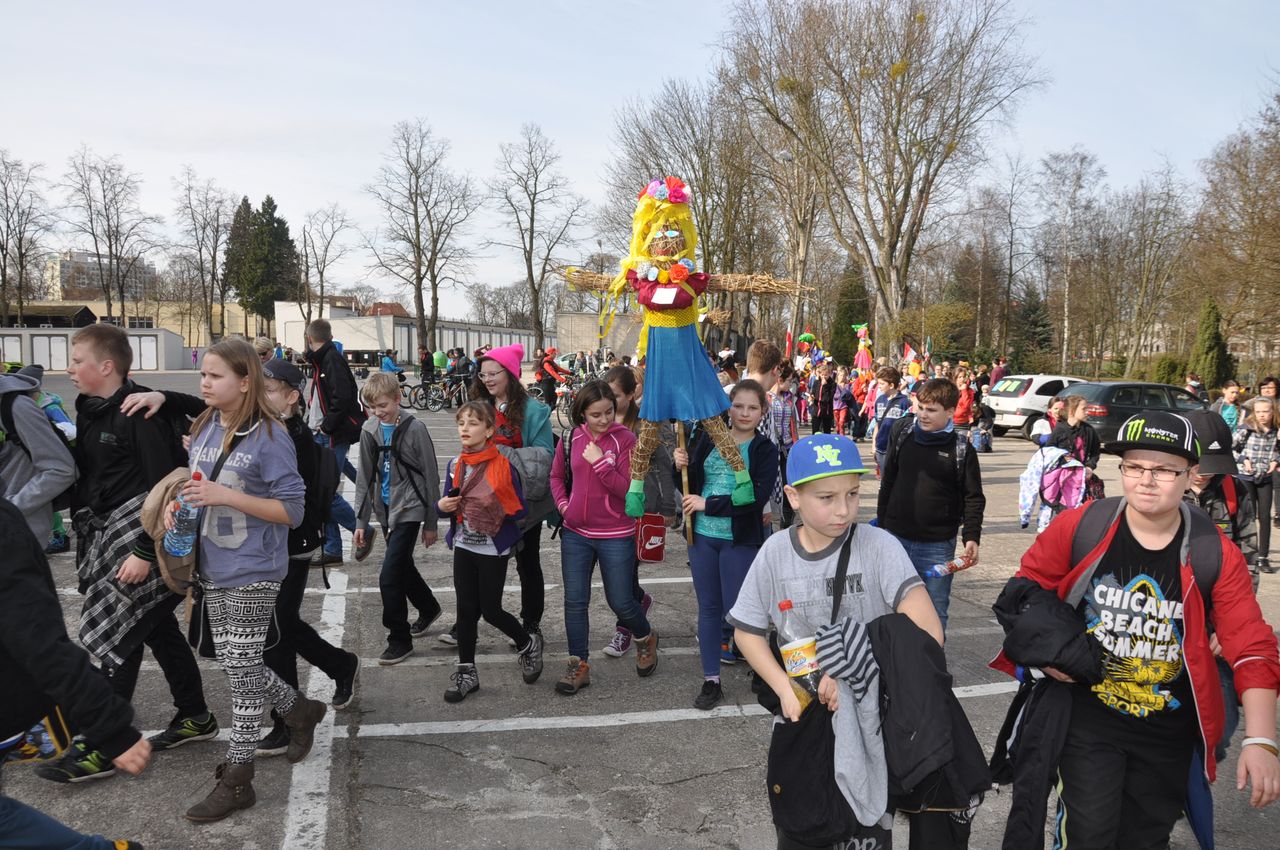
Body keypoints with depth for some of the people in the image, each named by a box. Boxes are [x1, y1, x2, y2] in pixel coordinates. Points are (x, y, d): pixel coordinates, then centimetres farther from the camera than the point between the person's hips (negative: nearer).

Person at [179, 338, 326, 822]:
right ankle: (299, 710, 41)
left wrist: (226, 496, -25)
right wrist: (178, 506, -3)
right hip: (213, 569, 7)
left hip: (253, 574, -7)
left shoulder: (269, 437, -16)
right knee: (234, 664, 17)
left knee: (241, 671, 3)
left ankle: (236, 780, 17)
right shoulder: (204, 428, 4)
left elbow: (292, 510, -17)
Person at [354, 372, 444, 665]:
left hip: (409, 509, -6)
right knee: (403, 567, 20)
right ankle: (428, 608, 45)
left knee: (390, 576, -11)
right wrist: (361, 521, 5)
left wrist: (431, 523, -5)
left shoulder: (414, 429, -13)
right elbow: (365, 477, 8)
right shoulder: (369, 430, 2)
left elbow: (430, 476, -8)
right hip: (386, 509, 6)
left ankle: (400, 639, 3)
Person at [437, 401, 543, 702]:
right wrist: (442, 506, -11)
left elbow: (520, 508, -8)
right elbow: (446, 505, 11)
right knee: (466, 609, 8)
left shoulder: (503, 466, -13)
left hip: (493, 550, -4)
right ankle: (466, 672, 20)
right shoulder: (454, 465, 2)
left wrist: (500, 512, -27)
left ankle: (529, 643, 30)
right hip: (464, 547, 5)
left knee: (490, 610, 2)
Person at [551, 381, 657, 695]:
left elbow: (627, 489, -15)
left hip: (615, 536, -3)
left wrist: (600, 463, -24)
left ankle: (646, 638, 37)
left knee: (621, 602, 6)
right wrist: (563, 504, 0)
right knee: (575, 601, 6)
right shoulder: (571, 438, 0)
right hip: (575, 533, 4)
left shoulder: (625, 438, -10)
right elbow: (557, 476, 16)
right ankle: (579, 665, 19)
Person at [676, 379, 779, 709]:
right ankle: (711, 681, 21)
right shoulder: (706, 438, 4)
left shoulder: (765, 450, -5)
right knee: (709, 607, 10)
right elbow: (689, 486, 11)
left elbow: (757, 498, -17)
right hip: (702, 536, 4)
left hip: (741, 541, -3)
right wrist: (681, 468, -11)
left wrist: (707, 505, -18)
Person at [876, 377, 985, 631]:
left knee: (935, 611, 6)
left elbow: (974, 498, -2)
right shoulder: (902, 432, 0)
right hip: (895, 538, 3)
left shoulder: (961, 448, -7)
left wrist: (971, 538, -13)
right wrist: (881, 523, 11)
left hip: (937, 546, -3)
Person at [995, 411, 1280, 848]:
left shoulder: (1216, 554, -11)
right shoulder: (1079, 527, -13)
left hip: (1169, 732, 2)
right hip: (1088, 718, -2)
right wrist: (1046, 647, -11)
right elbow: (1029, 585, 2)